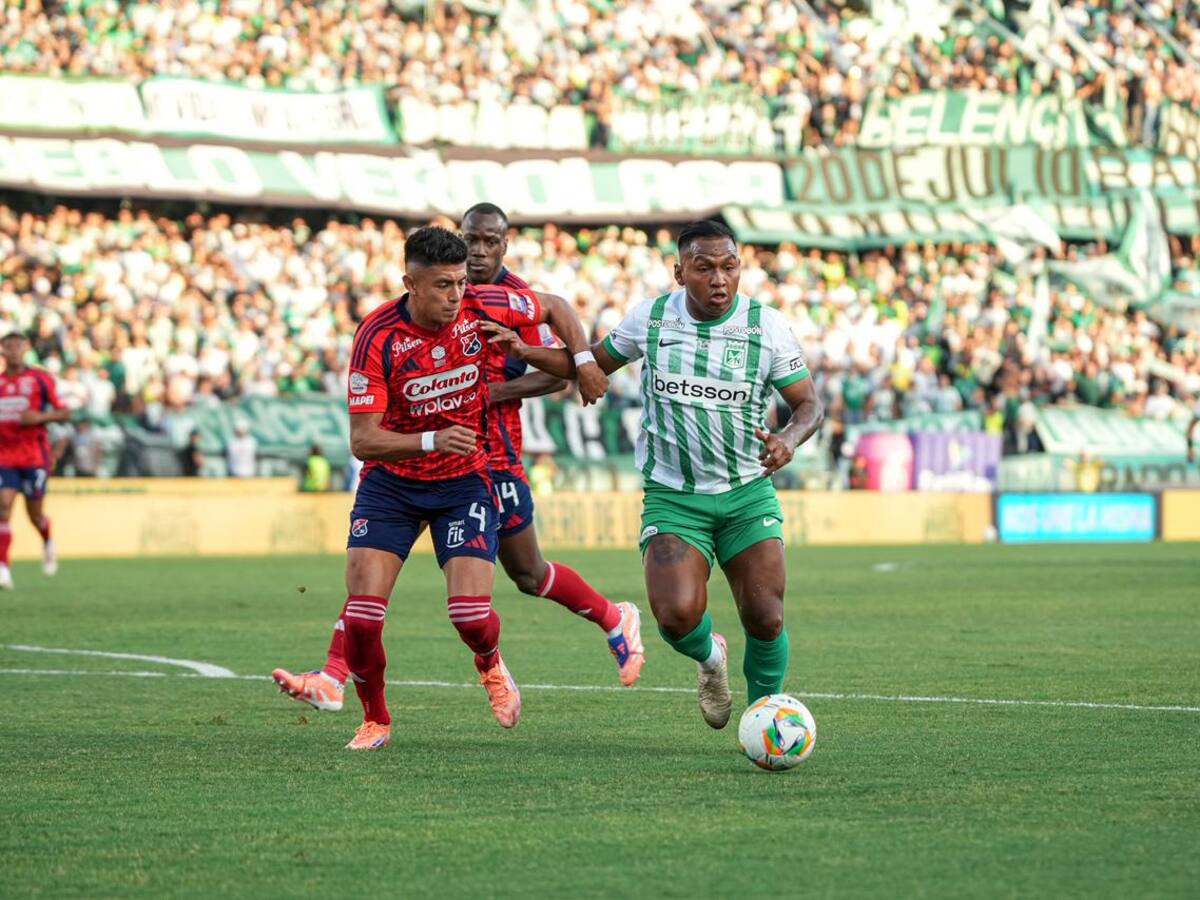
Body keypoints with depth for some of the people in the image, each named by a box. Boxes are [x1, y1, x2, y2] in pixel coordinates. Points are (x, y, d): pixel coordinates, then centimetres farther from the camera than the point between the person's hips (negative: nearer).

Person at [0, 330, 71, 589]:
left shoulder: (40, 379, -3)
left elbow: (64, 413, -1)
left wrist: (40, 416, -17)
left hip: (34, 456, -2)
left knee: (35, 514, 4)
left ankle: (48, 543, 40)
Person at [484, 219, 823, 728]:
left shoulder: (767, 325, -5)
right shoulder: (650, 317, -1)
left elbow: (809, 405, 0)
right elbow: (593, 365, 14)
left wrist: (790, 438, -23)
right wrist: (524, 351, 1)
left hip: (748, 495, 0)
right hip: (672, 495, 0)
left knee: (765, 619, -10)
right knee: (676, 615, -20)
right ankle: (709, 657, 17)